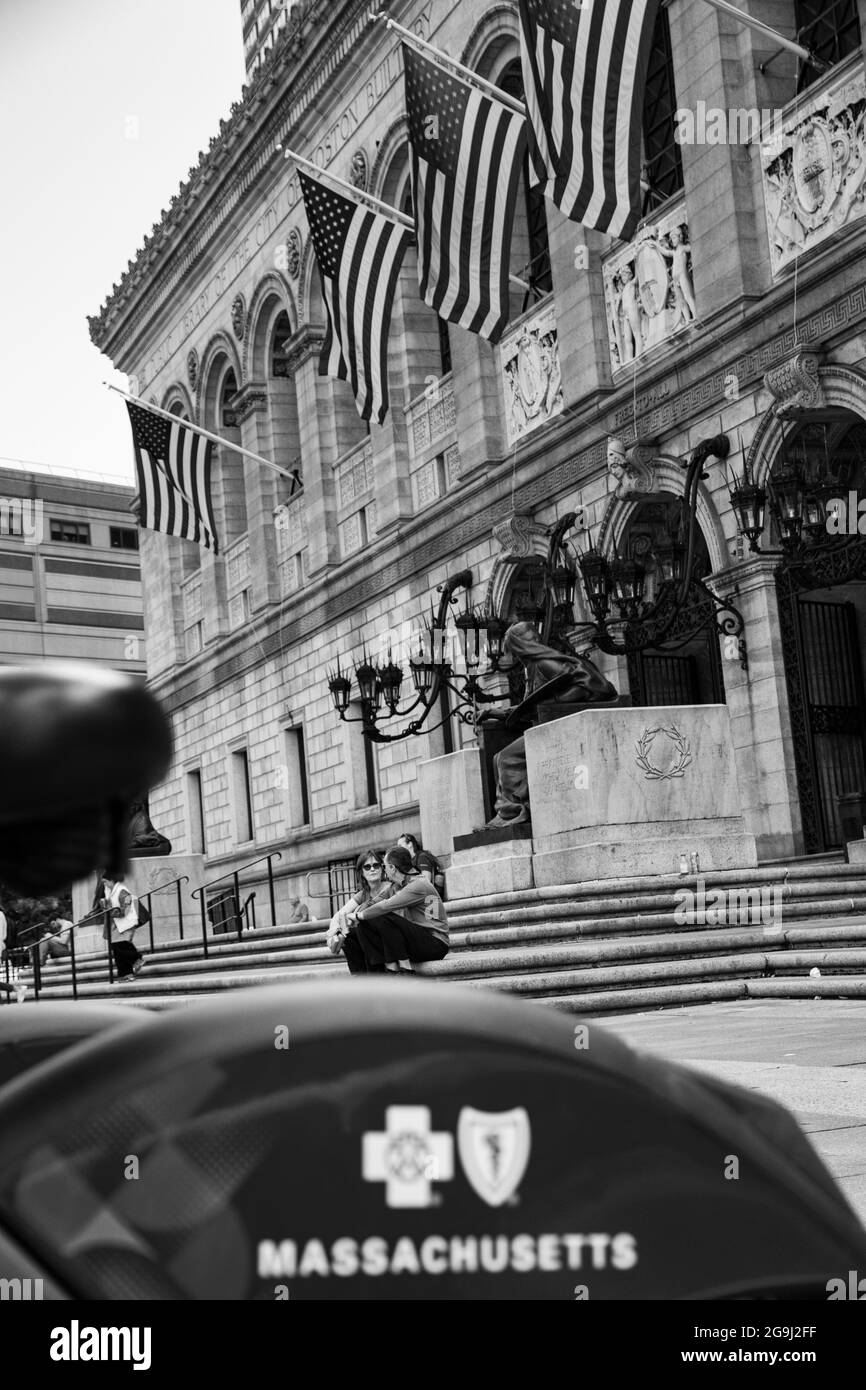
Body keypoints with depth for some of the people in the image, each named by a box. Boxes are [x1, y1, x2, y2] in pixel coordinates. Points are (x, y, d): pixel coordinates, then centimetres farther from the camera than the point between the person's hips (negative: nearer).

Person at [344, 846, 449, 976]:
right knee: (363, 926, -3)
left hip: (435, 944, -9)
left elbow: (385, 907, -22)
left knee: (385, 919, -28)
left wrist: (359, 915, -11)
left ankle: (405, 970, -21)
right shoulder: (398, 886, 13)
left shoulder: (419, 885, -17)